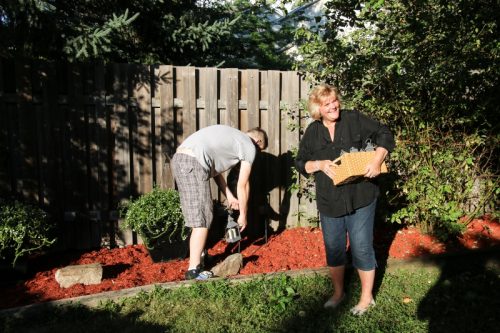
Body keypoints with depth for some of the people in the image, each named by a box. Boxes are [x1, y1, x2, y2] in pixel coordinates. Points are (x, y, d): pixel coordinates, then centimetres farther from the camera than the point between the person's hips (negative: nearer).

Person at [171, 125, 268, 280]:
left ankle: (197, 259, 26)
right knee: (202, 219, -2)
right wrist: (243, 214, 17)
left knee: (197, 215, 17)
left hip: (178, 158, 9)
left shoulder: (230, 136, 30)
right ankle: (194, 270, 1)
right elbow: (243, 185, 7)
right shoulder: (250, 147, 7)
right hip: (194, 163, -9)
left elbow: (213, 168, 27)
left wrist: (229, 196, 26)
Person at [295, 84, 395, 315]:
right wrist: (319, 164, -13)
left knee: (361, 249, 5)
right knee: (334, 249, 15)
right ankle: (338, 293, 36)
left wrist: (377, 160, -17)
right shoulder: (312, 132, 3)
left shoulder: (354, 119, -5)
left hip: (360, 198, -3)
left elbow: (384, 135, -2)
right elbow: (300, 163, 6)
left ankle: (367, 298, 26)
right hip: (329, 201, 3)